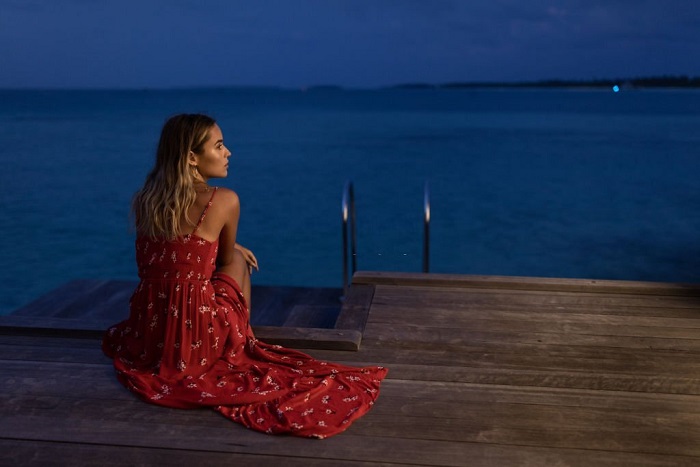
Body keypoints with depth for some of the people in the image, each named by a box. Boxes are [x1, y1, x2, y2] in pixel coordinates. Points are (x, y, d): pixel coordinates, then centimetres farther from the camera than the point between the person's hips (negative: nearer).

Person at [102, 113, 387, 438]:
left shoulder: (145, 198, 3)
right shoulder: (223, 200, -13)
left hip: (146, 337, 6)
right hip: (197, 341, -5)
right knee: (238, 259, 22)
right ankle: (241, 342, 36)